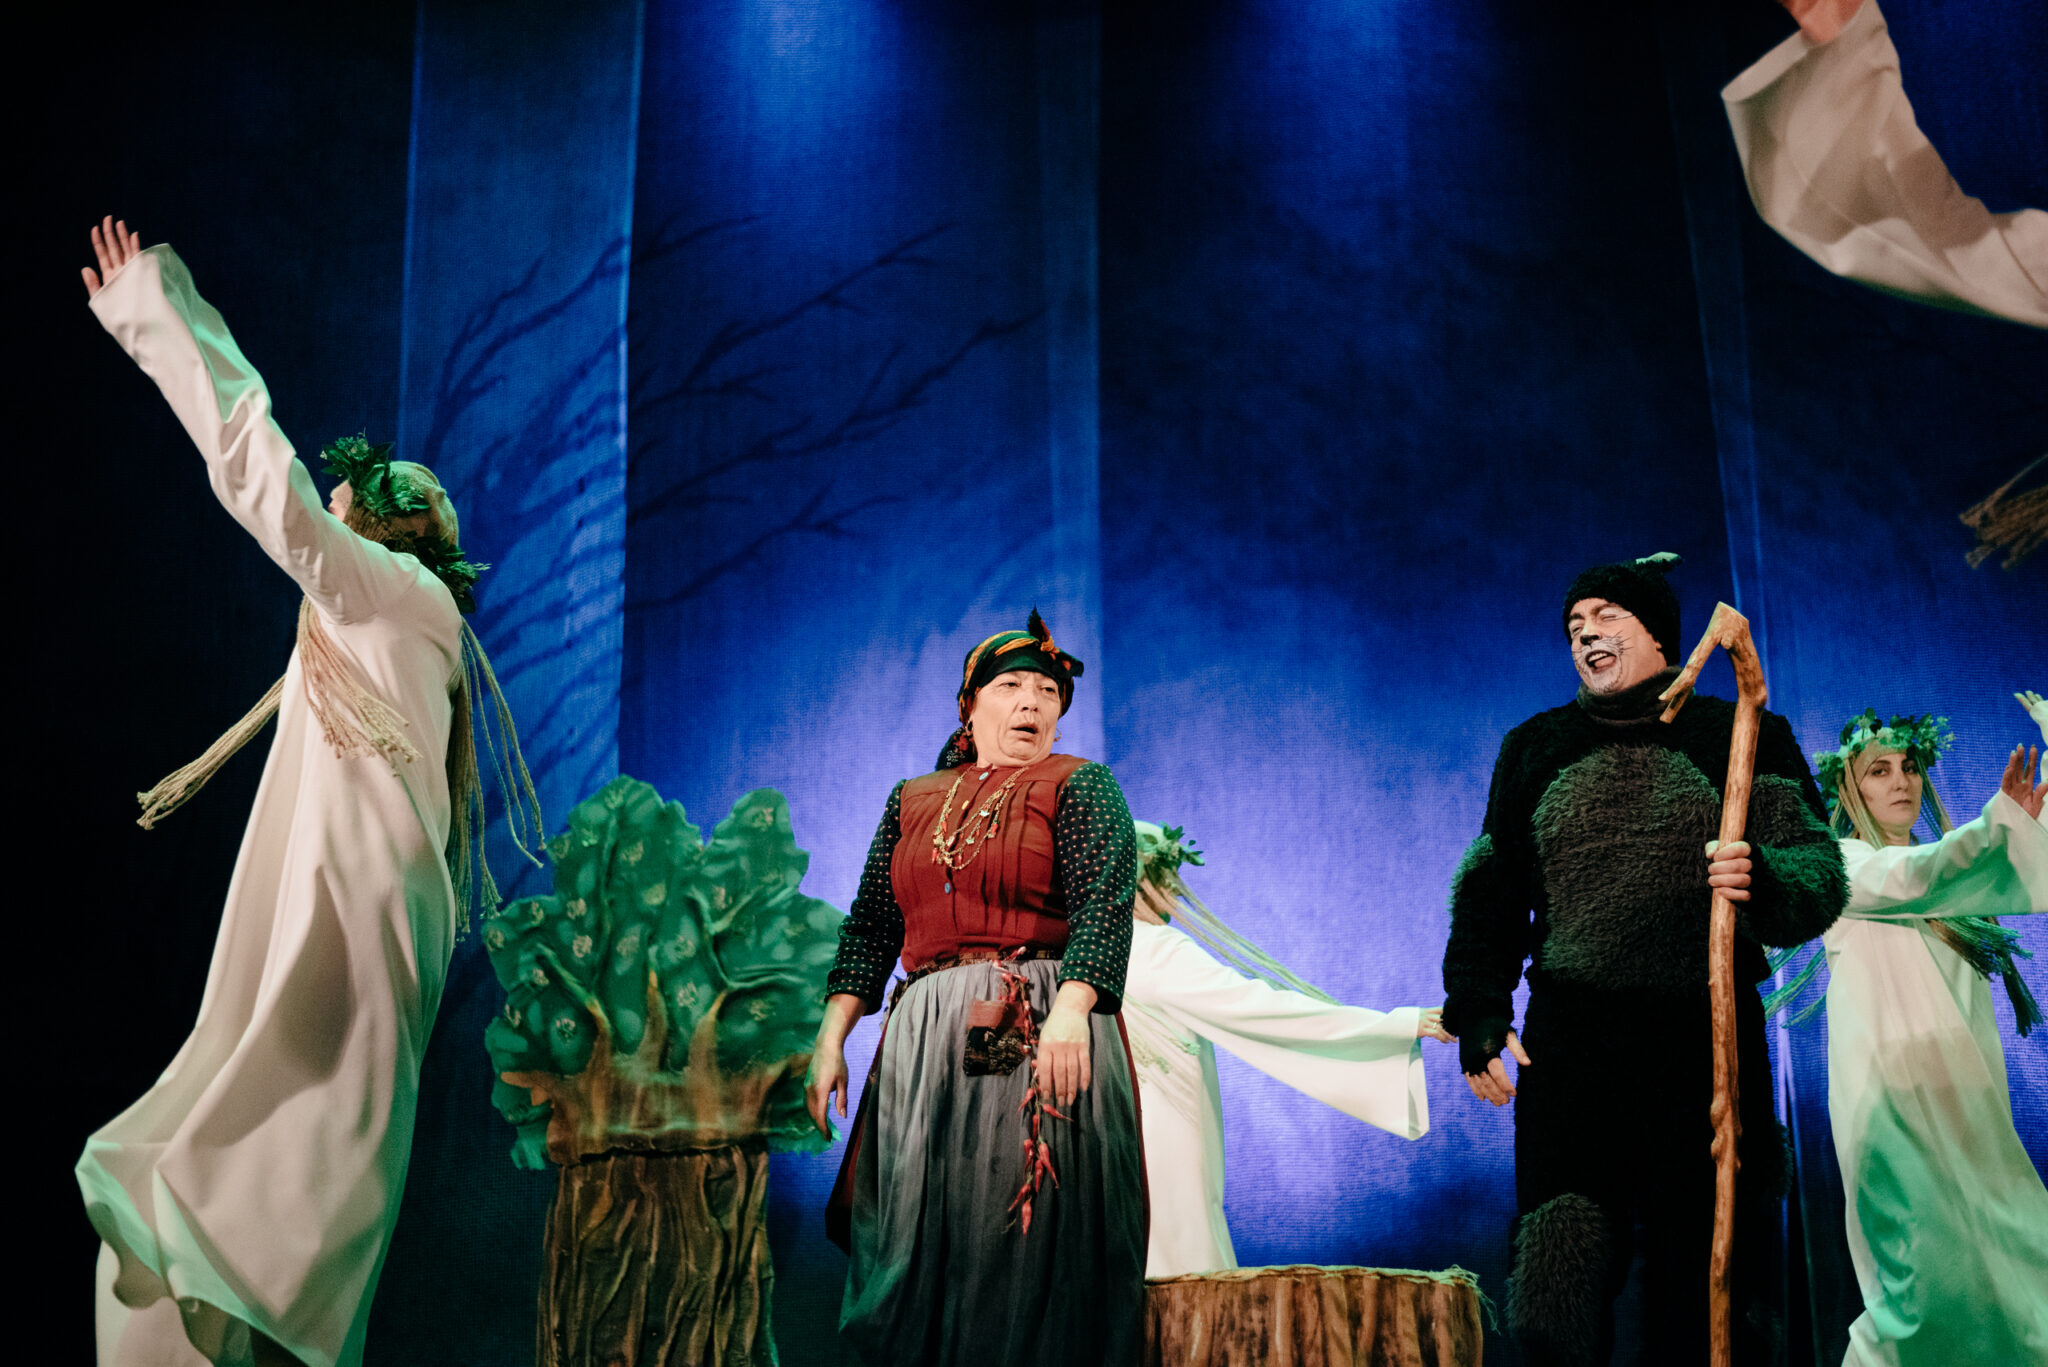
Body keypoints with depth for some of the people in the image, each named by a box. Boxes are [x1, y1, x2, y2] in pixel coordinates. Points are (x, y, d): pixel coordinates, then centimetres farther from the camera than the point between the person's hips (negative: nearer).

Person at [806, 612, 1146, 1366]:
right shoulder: (912, 801, 18)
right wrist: (832, 1037, 6)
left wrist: (1070, 1009, -25)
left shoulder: (1080, 787, 5)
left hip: (1041, 1034, -4)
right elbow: (872, 923, 16)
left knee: (1036, 1238, -5)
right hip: (924, 1041, 4)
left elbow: (1106, 904, -10)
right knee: (918, 1240, 3)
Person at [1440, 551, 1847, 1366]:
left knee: (1709, 1285, 2)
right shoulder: (1535, 749, 15)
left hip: (1709, 1042, -1)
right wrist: (1479, 1015, 3)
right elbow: (1492, 891, 15)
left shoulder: (1743, 738, 7)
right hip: (1569, 1051, 2)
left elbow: (1820, 873, -1)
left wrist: (1764, 881, -25)